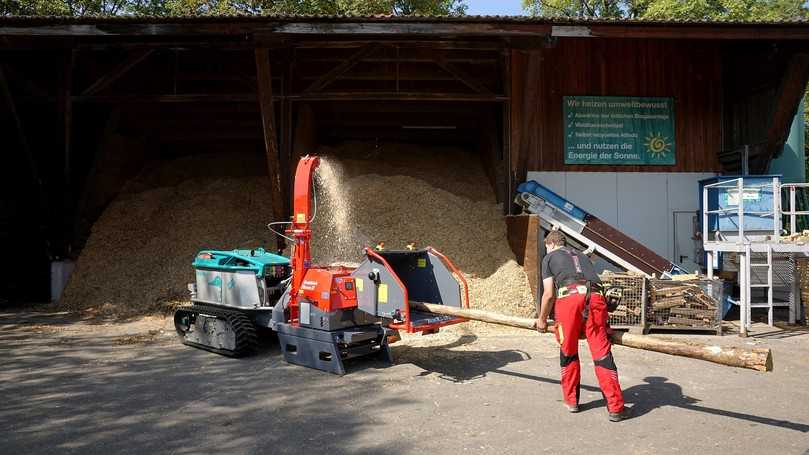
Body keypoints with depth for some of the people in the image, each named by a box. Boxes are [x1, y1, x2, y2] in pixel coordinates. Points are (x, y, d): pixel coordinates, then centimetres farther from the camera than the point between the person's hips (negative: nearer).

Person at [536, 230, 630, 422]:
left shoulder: (549, 258, 22)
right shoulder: (581, 255, 36)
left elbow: (549, 294, 13)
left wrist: (542, 319, 27)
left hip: (568, 297, -3)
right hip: (595, 297, 3)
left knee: (568, 353, 14)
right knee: (602, 353, 3)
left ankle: (571, 401, 25)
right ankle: (616, 408, 3)